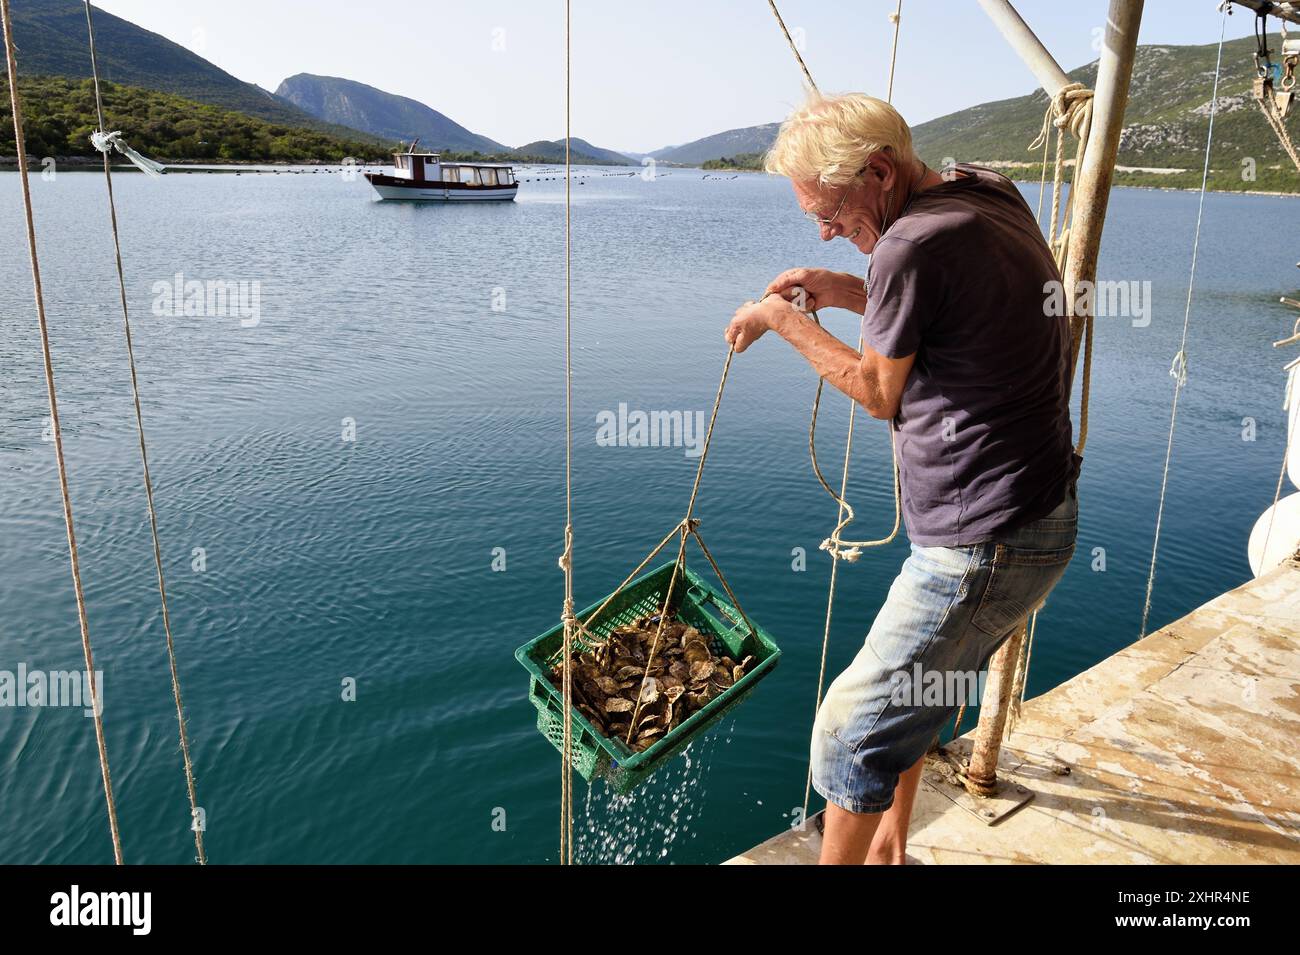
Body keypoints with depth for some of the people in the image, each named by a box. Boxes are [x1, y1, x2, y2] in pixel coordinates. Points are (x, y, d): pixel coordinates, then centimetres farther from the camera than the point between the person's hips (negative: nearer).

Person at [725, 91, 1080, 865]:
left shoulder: (915, 244, -23)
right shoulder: (990, 193, 5)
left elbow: (881, 394, -9)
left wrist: (785, 320, 1)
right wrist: (851, 293, 7)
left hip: (984, 547, -10)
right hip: (1036, 517, 10)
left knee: (853, 734, 1)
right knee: (916, 691, 25)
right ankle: (888, 847, 44)